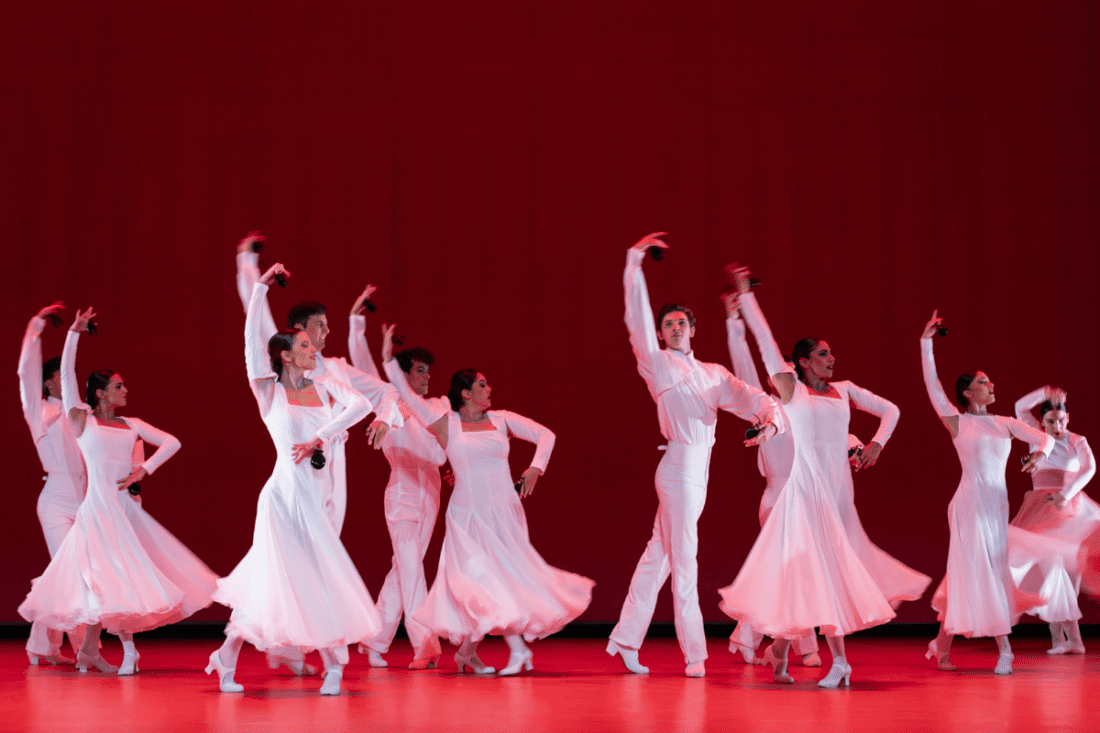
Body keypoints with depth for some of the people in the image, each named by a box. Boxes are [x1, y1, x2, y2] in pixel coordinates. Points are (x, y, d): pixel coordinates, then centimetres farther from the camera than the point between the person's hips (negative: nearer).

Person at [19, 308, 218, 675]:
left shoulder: (131, 425, 14)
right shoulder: (82, 419, 3)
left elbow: (172, 442, 11)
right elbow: (67, 374, -3)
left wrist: (145, 469, -2)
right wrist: (74, 333, -6)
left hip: (129, 507, 5)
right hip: (99, 507, -5)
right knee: (107, 577, -8)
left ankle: (89, 650, 14)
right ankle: (128, 652, -4)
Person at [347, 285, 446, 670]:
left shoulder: (436, 407, 11)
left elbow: (440, 454, 8)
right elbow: (362, 365, -6)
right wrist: (356, 321, -11)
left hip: (429, 493, 5)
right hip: (401, 493, -5)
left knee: (404, 568, 7)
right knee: (411, 568, -12)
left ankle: (376, 641, 16)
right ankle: (425, 648, -17)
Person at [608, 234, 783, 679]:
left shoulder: (713, 374, 16)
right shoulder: (658, 364, 1)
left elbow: (746, 397, 3)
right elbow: (638, 321, -8)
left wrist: (769, 417, -19)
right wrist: (634, 264, -13)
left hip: (696, 474, 7)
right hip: (680, 468, -7)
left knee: (658, 557, 11)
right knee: (683, 562, -6)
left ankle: (625, 640, 17)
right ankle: (694, 656, -4)